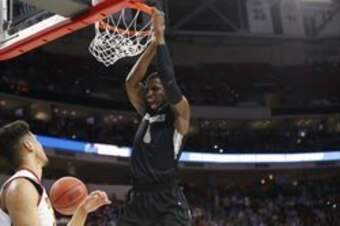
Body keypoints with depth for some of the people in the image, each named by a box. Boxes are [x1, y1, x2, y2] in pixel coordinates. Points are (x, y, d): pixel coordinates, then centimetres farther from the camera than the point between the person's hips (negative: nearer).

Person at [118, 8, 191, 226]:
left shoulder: (179, 113, 1)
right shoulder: (147, 113, 18)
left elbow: (170, 83, -17)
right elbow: (131, 82, 6)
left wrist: (161, 38, -10)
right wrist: (153, 44, -1)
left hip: (168, 202, -6)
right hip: (137, 199, 7)